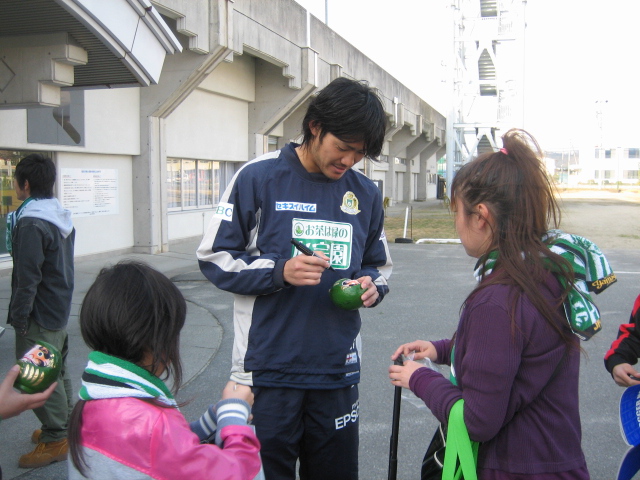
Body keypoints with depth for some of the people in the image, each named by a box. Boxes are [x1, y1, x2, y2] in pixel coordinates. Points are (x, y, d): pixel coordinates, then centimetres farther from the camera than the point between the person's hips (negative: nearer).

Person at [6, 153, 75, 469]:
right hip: (60, 309, 10)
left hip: (40, 315, -10)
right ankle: (64, 428, 31)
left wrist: (19, 318, -16)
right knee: (59, 372, 19)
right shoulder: (62, 217, 9)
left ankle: (55, 441, 7)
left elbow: (27, 277, -22)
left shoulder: (31, 223, -21)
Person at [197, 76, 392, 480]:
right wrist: (280, 271, -18)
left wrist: (372, 285, -4)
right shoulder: (259, 178, -6)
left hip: (338, 371, 4)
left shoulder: (366, 194, 7)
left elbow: (379, 264, 19)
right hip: (268, 371, -4)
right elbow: (214, 257, -4)